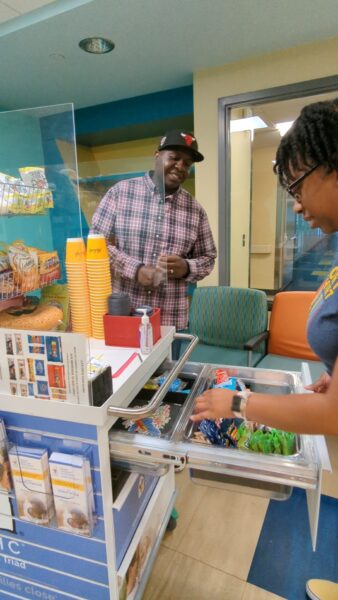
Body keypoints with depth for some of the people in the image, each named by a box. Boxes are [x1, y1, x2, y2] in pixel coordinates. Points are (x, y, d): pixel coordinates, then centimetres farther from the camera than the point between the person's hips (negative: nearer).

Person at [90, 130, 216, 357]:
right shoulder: (120, 192, -2)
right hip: (121, 313, -2)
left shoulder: (195, 209, 4)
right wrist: (136, 269, -17)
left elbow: (208, 258, 10)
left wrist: (186, 268, -12)